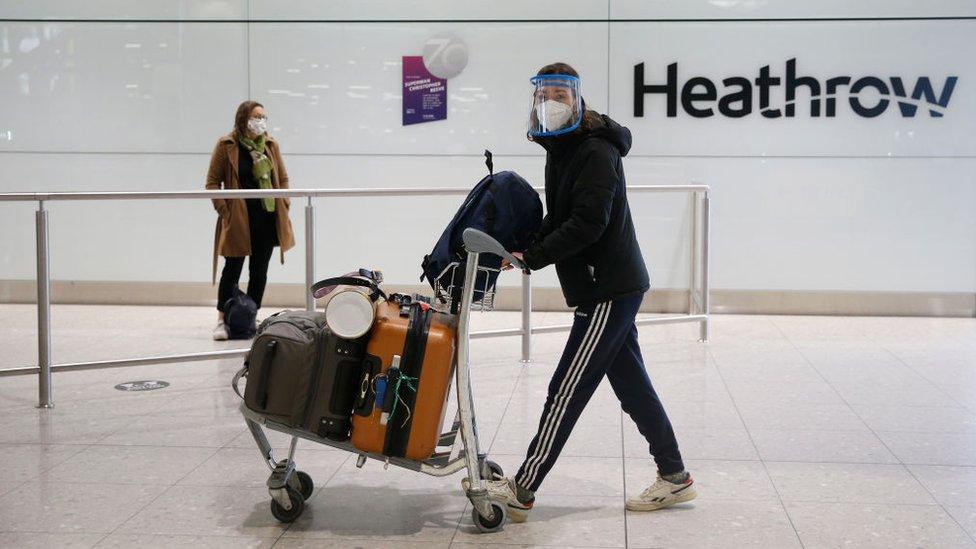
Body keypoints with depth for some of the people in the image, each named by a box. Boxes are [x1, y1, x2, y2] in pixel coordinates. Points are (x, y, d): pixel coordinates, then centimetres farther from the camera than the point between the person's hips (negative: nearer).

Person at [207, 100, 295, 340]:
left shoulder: (270, 144, 9)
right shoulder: (226, 145, -4)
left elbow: (283, 178, 16)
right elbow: (213, 181, -2)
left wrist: (284, 206, 5)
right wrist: (223, 210, -10)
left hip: (268, 219, 5)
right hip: (238, 220, -4)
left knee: (260, 271, 9)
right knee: (232, 269, 0)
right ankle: (222, 320, 11)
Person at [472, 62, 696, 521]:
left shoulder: (596, 152, -16)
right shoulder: (561, 151, 14)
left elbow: (587, 223, -25)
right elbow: (558, 220, 16)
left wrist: (530, 258, -21)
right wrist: (524, 246, -1)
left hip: (609, 288, -10)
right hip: (606, 286, 10)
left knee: (567, 390, -6)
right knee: (631, 383, 15)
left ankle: (521, 491, -1)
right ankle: (674, 476, 24)